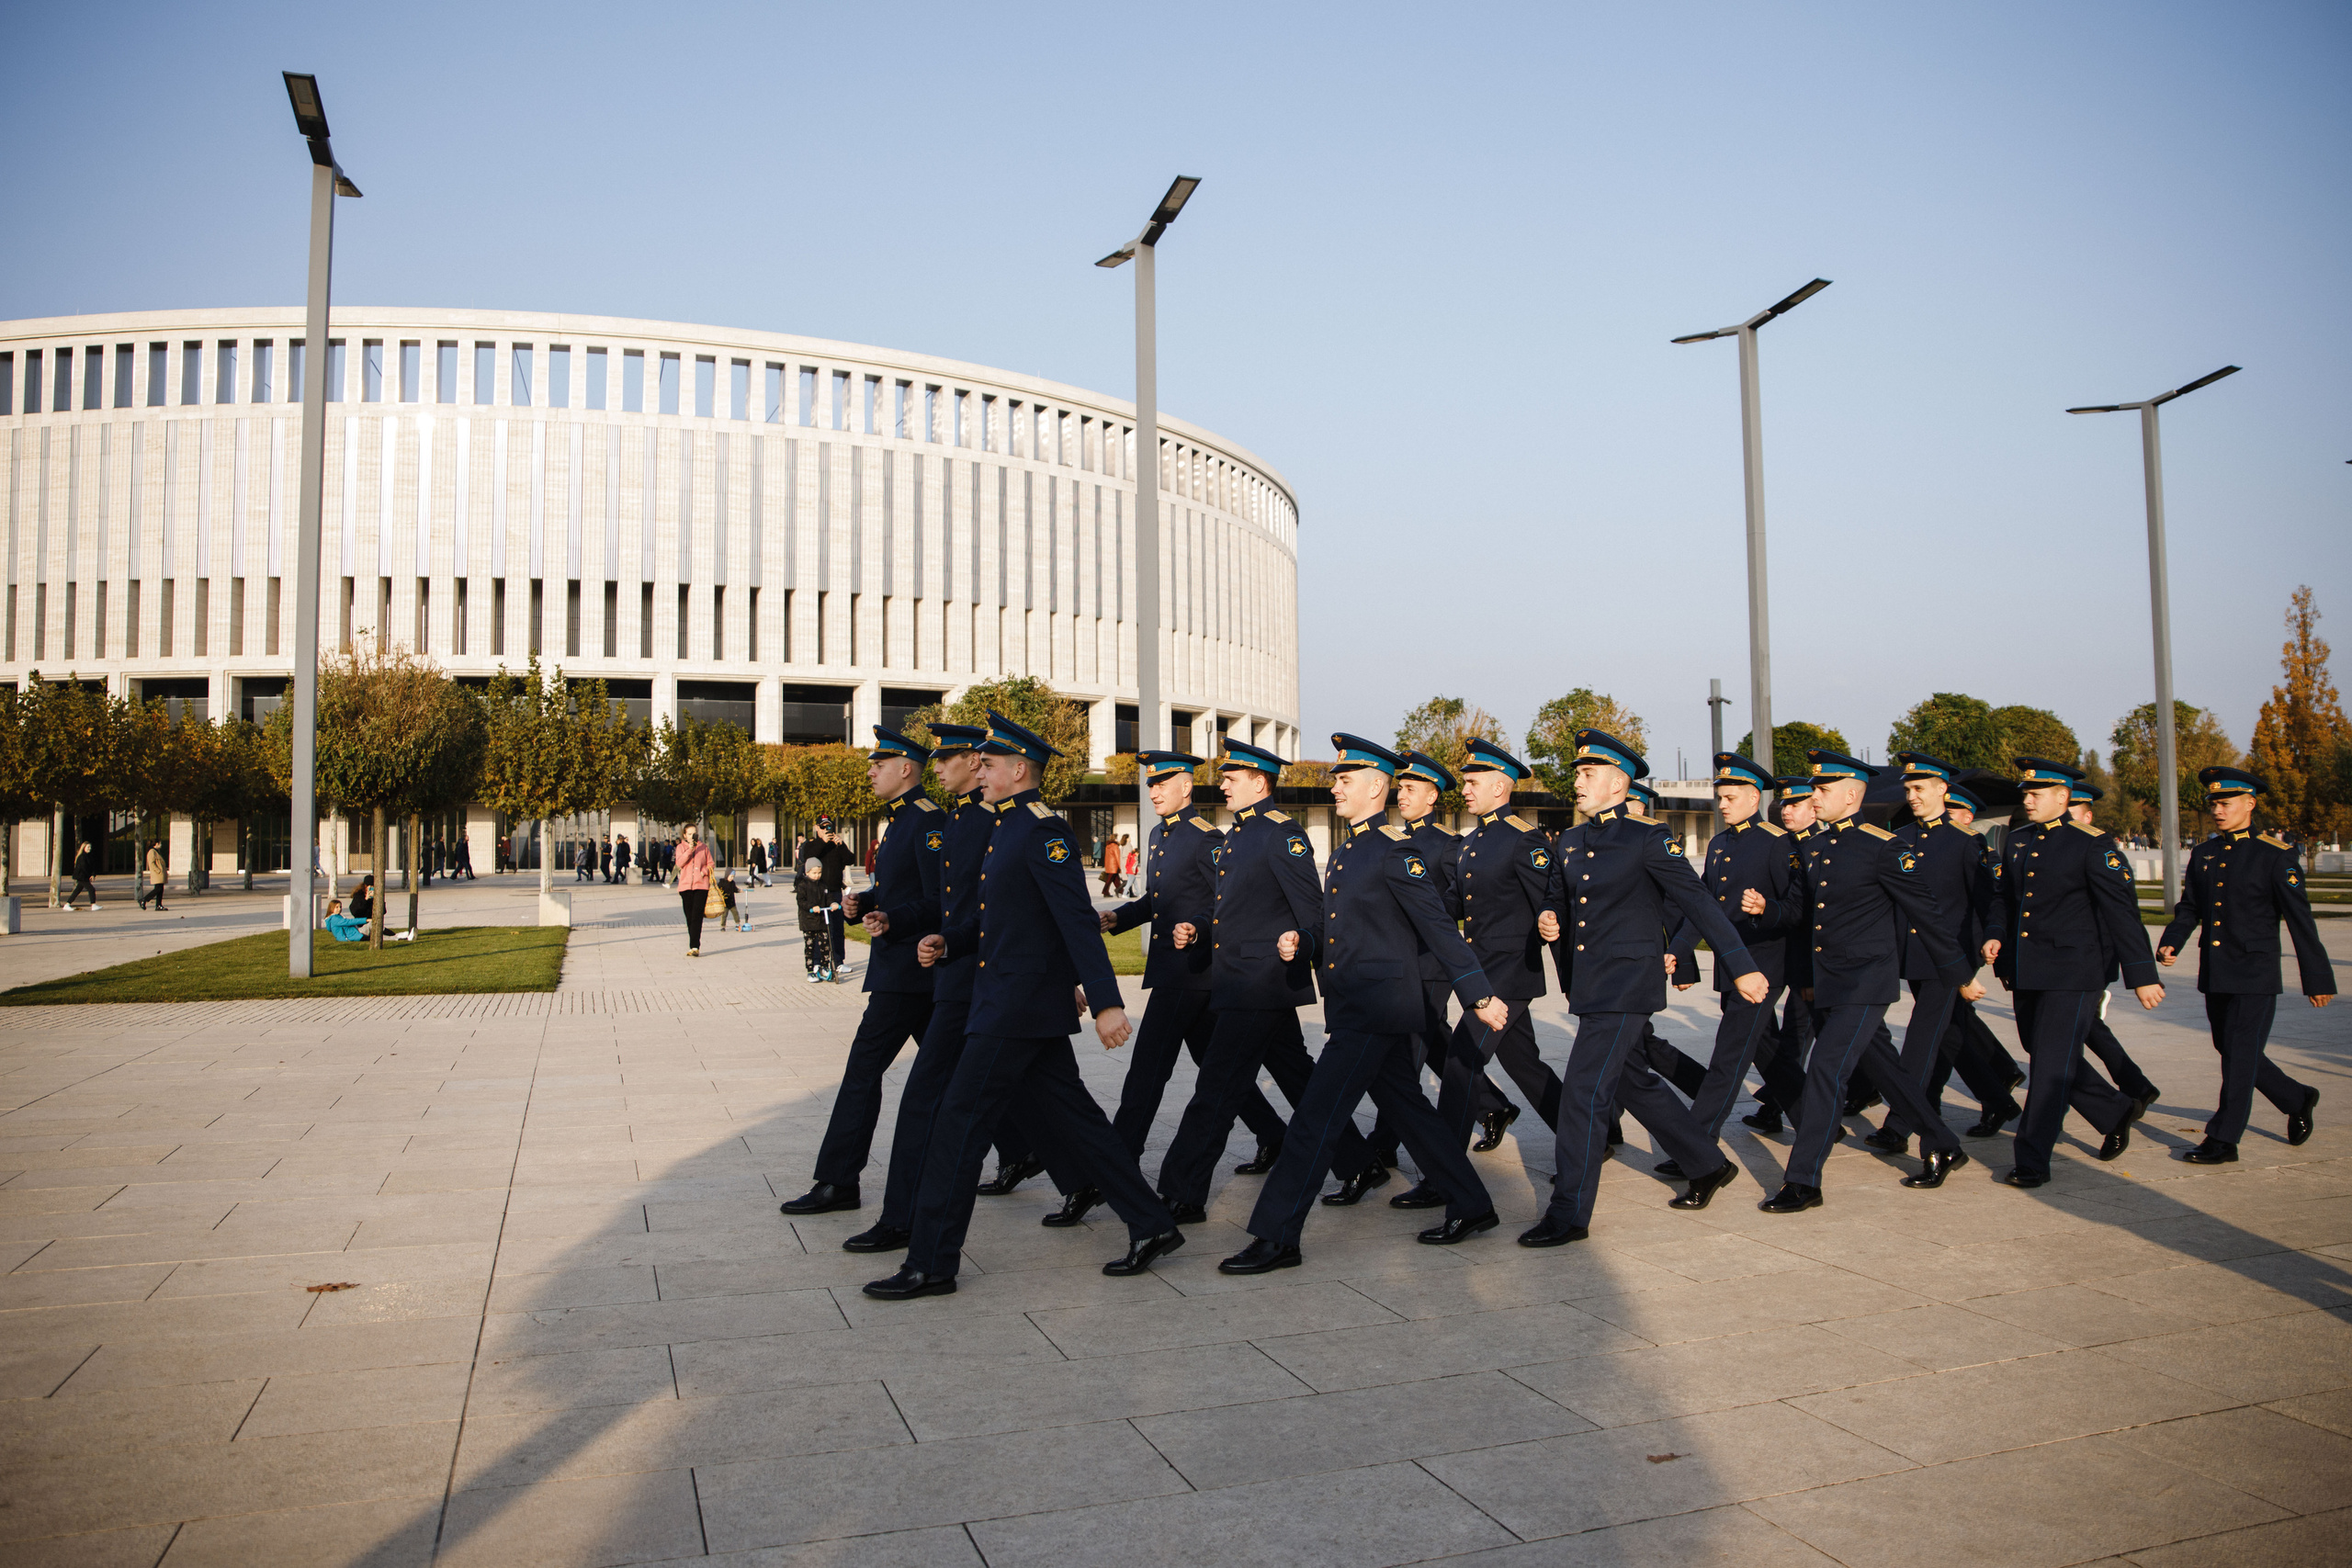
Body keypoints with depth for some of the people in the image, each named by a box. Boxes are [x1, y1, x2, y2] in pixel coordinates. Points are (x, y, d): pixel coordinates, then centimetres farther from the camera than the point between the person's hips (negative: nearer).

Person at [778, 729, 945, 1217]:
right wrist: (862, 902, 4)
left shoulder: (928, 821, -15)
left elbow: (940, 901, -20)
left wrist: (892, 920, -32)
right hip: (900, 967, 10)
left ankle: (838, 1182, -1)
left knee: (864, 1069, -7)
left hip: (907, 970, -10)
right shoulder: (896, 821, 17)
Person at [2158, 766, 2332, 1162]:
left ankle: (2223, 1140, 3)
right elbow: (2188, 909, 12)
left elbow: (2301, 921, -8)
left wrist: (2317, 979, -7)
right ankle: (2298, 1100, 38)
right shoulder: (2203, 854, 9)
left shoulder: (2276, 855, -8)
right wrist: (2170, 944, -7)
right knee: (2232, 1052, 16)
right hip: (2214, 975, 6)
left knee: (2240, 1056, -4)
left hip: (2255, 975, -6)